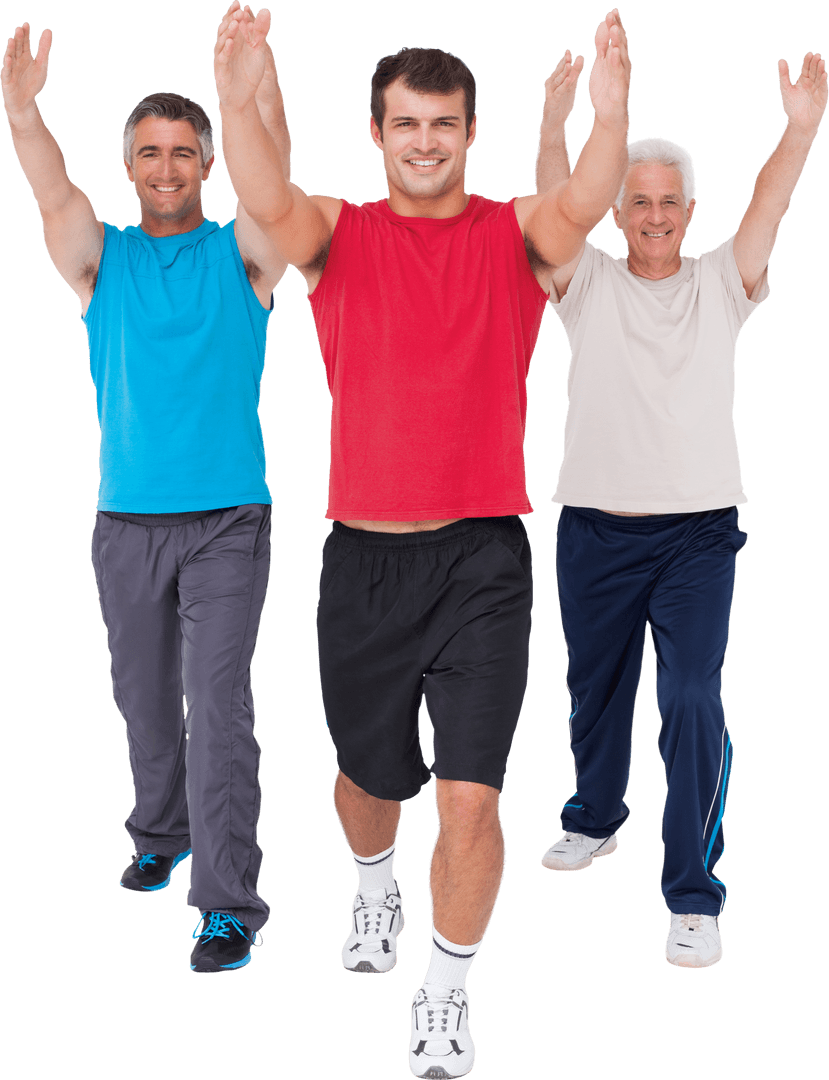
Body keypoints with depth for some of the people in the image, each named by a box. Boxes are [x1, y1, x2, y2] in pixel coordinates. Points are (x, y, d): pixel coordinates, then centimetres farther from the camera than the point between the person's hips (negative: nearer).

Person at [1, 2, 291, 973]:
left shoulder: (240, 256, 3)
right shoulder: (101, 259, 7)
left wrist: (262, 95, -35)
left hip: (227, 518, -3)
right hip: (126, 518, 3)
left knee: (217, 699, -9)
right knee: (145, 699, 14)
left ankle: (229, 901, -9)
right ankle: (162, 832, 37)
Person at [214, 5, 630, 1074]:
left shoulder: (517, 236, 1)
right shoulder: (337, 236, 2)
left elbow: (584, 204, -22)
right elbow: (266, 202, -20)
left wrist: (608, 115, -43)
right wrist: (237, 100, -39)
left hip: (482, 553, -1)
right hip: (362, 554, 1)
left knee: (471, 797, -7)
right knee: (367, 774, 19)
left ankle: (446, 994, 17)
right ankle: (375, 891, 53)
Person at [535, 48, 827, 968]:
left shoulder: (719, 286, 5)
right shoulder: (586, 283, 5)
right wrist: (555, 126, -28)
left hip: (697, 531, -1)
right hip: (594, 529, 2)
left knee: (693, 702, -11)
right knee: (595, 691, 17)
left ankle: (693, 897, -6)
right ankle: (594, 820, 43)